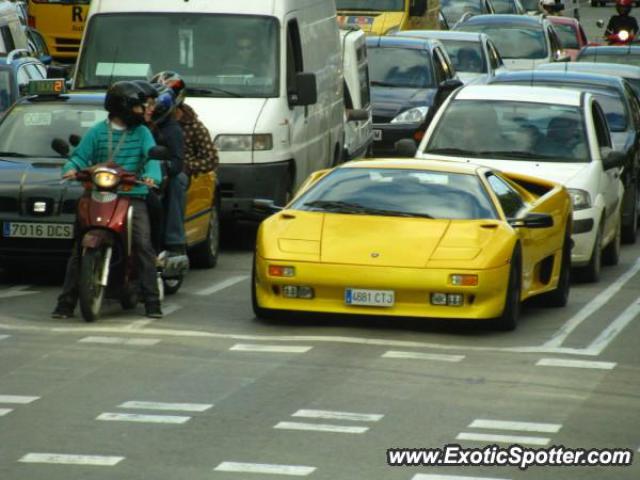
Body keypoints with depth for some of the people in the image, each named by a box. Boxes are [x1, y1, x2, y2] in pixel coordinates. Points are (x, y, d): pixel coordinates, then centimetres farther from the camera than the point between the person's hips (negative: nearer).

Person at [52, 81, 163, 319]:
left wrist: (152, 175, -21)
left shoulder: (142, 132, 12)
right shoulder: (97, 132, 9)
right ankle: (66, 303, 0)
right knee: (79, 250, -4)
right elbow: (81, 155, 6)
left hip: (133, 196, 0)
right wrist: (72, 168, -16)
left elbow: (152, 156, 0)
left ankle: (152, 302, -8)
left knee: (144, 247, -13)